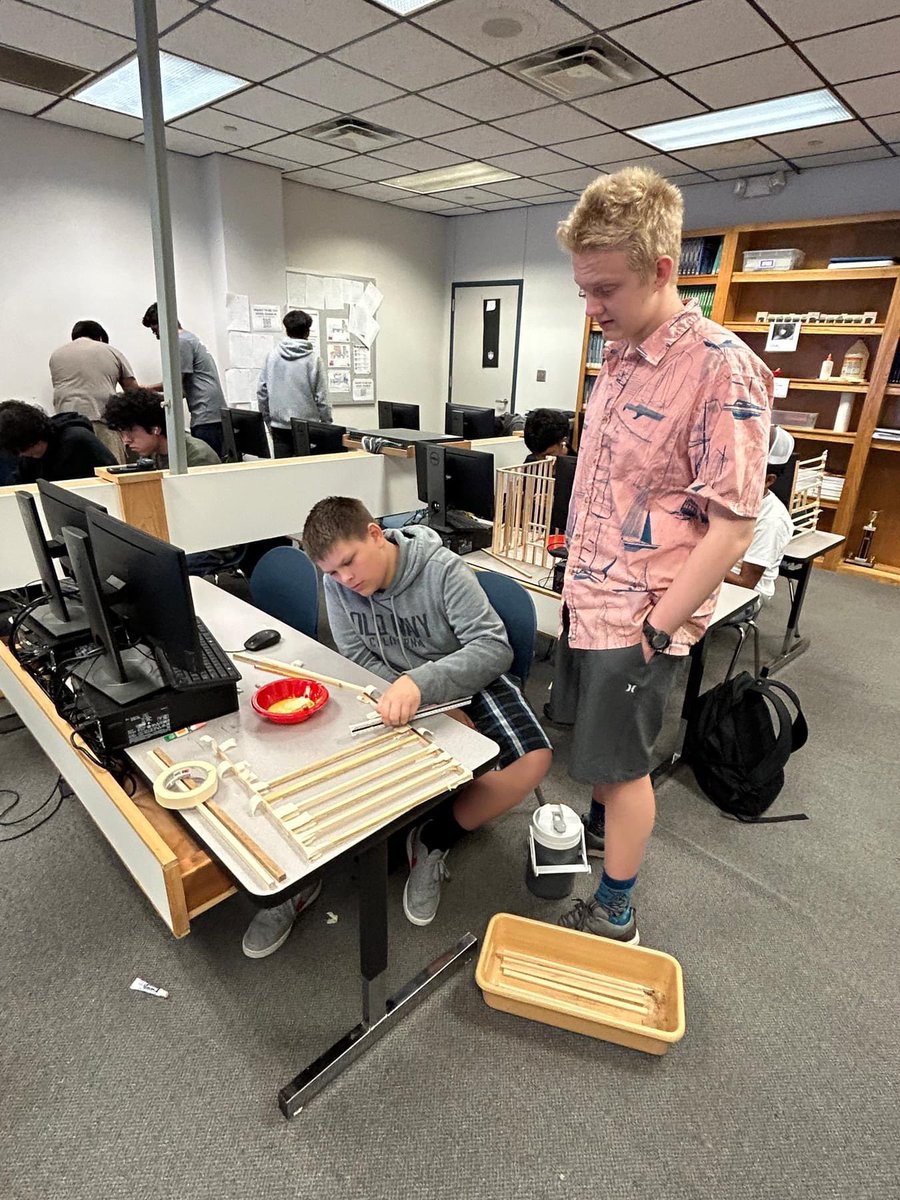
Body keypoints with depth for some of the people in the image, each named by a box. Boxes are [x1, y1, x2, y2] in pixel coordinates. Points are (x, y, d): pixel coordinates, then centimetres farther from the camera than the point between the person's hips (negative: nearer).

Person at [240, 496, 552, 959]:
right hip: (390, 689, 3)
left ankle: (433, 843, -5)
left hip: (465, 680, -2)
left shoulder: (443, 570, -22)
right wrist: (438, 712, -18)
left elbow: (495, 648, -27)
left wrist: (420, 684, -46)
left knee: (531, 760, -26)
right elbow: (358, 659, -5)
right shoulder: (337, 585, -9)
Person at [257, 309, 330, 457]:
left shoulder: (272, 356, 2)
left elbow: (261, 392, 6)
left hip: (279, 427, 3)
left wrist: (269, 421, 16)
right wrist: (328, 424, 6)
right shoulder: (313, 360, -8)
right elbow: (321, 398, -6)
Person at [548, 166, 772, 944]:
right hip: (588, 596, 7)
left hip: (637, 616, -7)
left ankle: (614, 917, 30)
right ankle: (600, 824, 50)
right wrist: (579, 579, 13)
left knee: (621, 764, 8)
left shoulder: (721, 371, -18)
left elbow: (732, 528, -20)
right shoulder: (619, 360, 7)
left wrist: (656, 630, -18)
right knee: (594, 743, 23)